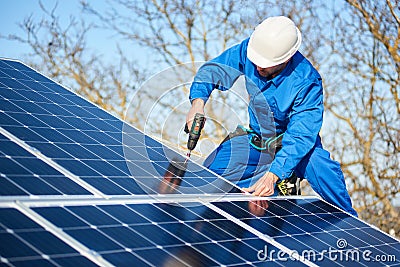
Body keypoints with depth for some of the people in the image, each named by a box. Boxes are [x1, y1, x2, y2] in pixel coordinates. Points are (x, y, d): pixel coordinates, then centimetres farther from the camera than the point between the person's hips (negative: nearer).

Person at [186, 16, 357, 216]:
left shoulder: (307, 82, -31)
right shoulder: (248, 50, -21)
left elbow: (300, 136, -34)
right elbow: (211, 71, -8)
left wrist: (272, 175, -47)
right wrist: (198, 102, -29)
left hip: (294, 141, -3)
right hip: (255, 138, 3)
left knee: (323, 170, -31)